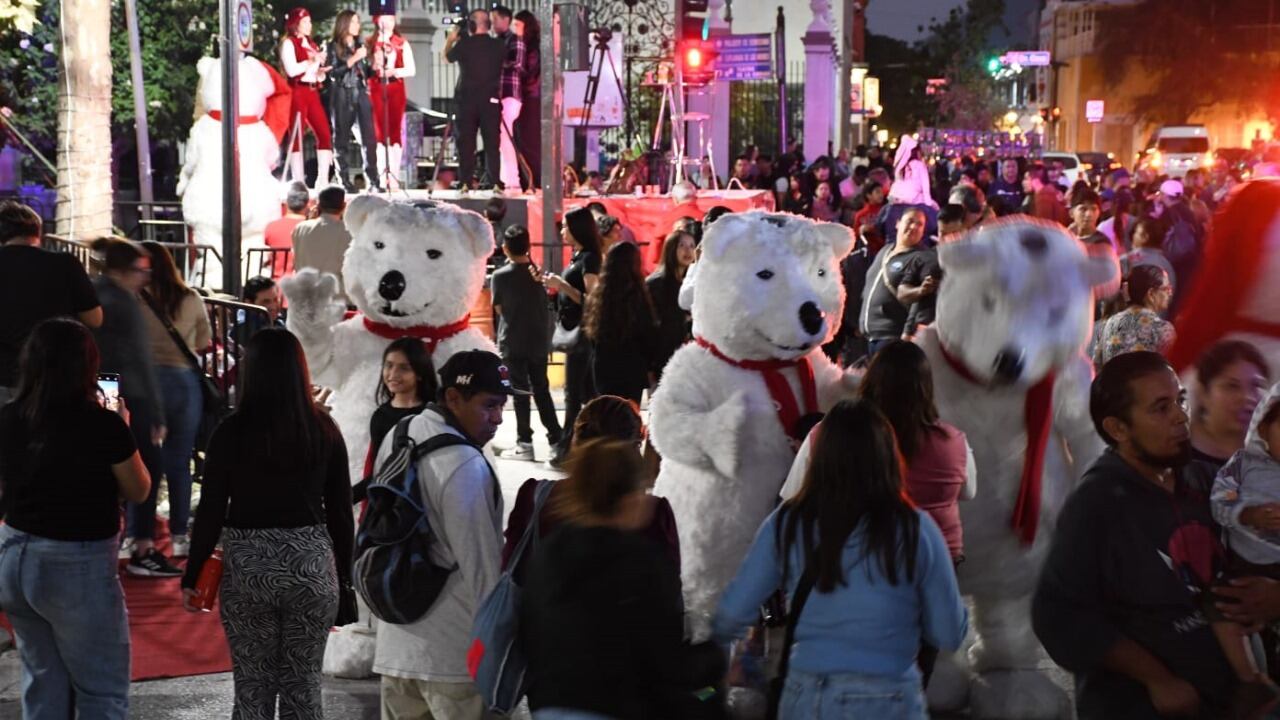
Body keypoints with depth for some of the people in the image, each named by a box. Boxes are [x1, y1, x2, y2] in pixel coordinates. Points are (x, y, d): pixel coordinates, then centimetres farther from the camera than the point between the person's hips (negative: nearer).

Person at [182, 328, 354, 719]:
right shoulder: (324, 430, -1)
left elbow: (211, 510, -6)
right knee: (304, 685, 10)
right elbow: (341, 510, 3)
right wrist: (344, 576, 13)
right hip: (311, 563, 2)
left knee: (253, 687, 9)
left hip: (247, 566, -1)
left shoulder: (231, 431, -7)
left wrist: (192, 576, 4)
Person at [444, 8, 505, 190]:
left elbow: (448, 57, 11)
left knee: (466, 142, 4)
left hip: (467, 99, -1)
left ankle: (465, 181, 2)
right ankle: (494, 180, 0)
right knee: (492, 141, 4)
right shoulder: (499, 46, -1)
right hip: (491, 99, 1)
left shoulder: (464, 44, -6)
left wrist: (451, 38, 27)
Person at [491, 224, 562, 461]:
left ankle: (525, 443, 4)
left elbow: (499, 309, -2)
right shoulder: (538, 272, -2)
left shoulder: (500, 276, -11)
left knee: (520, 392, 3)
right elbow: (546, 305, 5)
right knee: (542, 390, 13)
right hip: (538, 341, 3)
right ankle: (556, 439, 13)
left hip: (513, 343, -3)